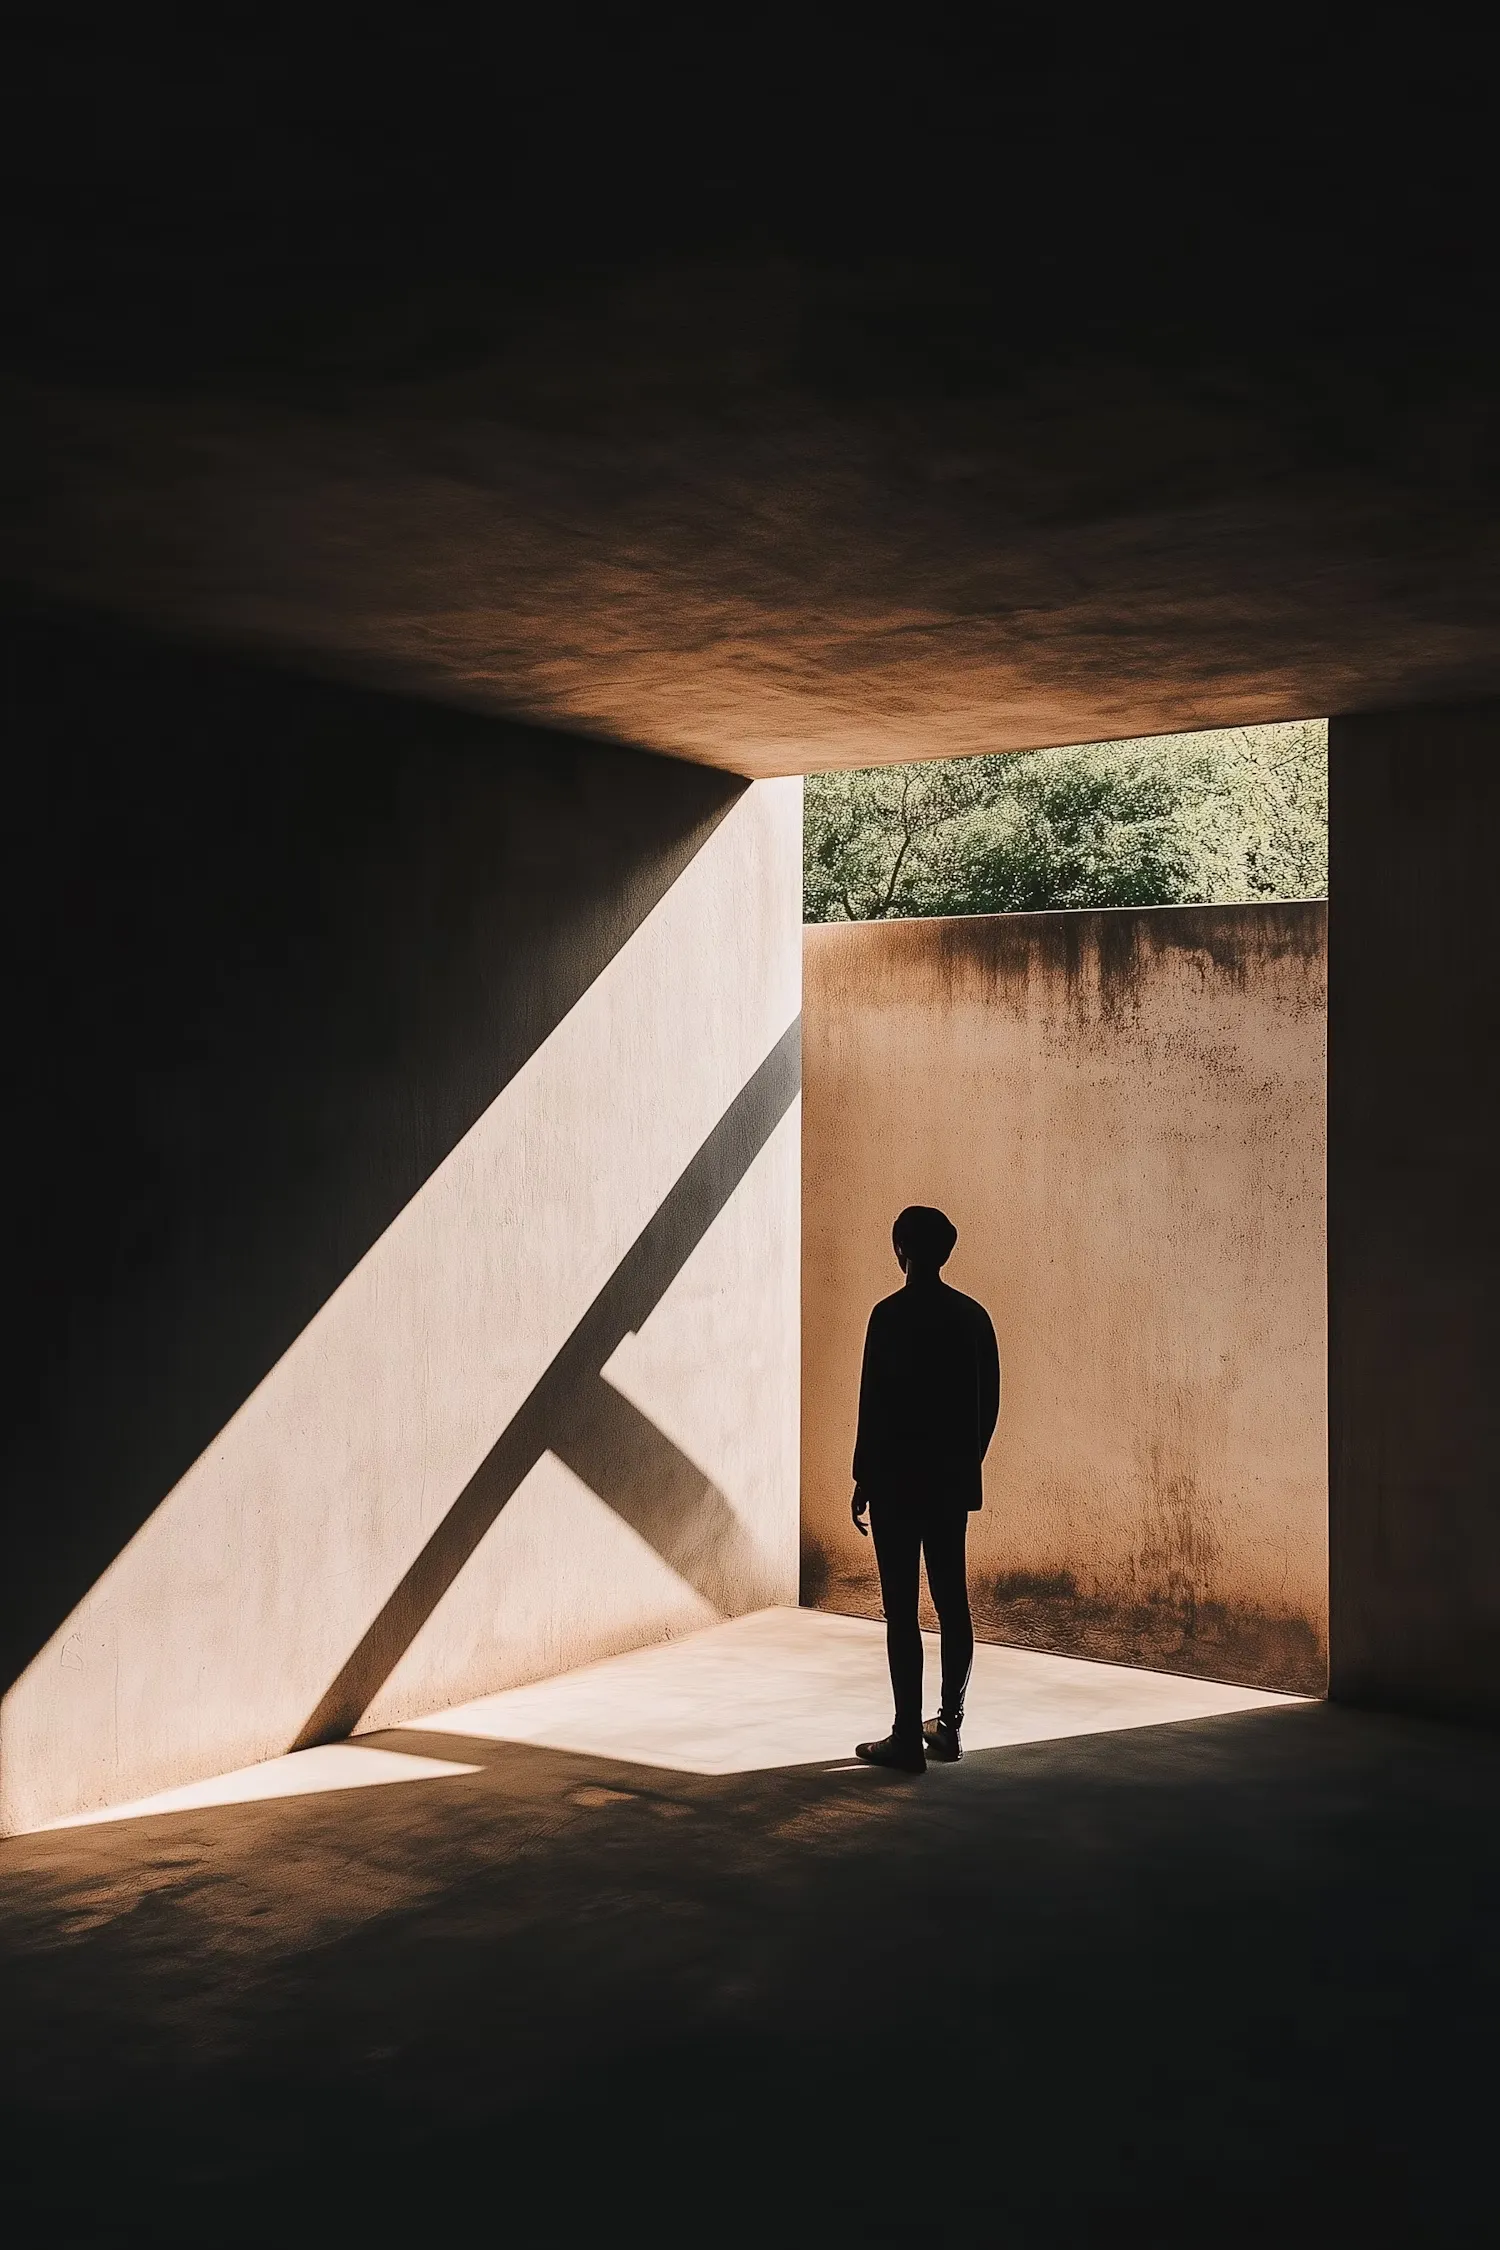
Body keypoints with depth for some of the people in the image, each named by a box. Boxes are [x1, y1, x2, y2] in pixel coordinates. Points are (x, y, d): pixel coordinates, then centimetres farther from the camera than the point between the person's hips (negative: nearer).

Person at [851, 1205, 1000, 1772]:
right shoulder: (973, 1316, 5)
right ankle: (949, 1725, 19)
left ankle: (908, 1737, 0)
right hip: (955, 1482, 6)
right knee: (952, 1602, 12)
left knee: (902, 1609, -2)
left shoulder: (892, 1315, -12)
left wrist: (863, 1481, -6)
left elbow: (875, 1405, -13)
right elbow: (989, 1403, 9)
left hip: (898, 1481, -6)